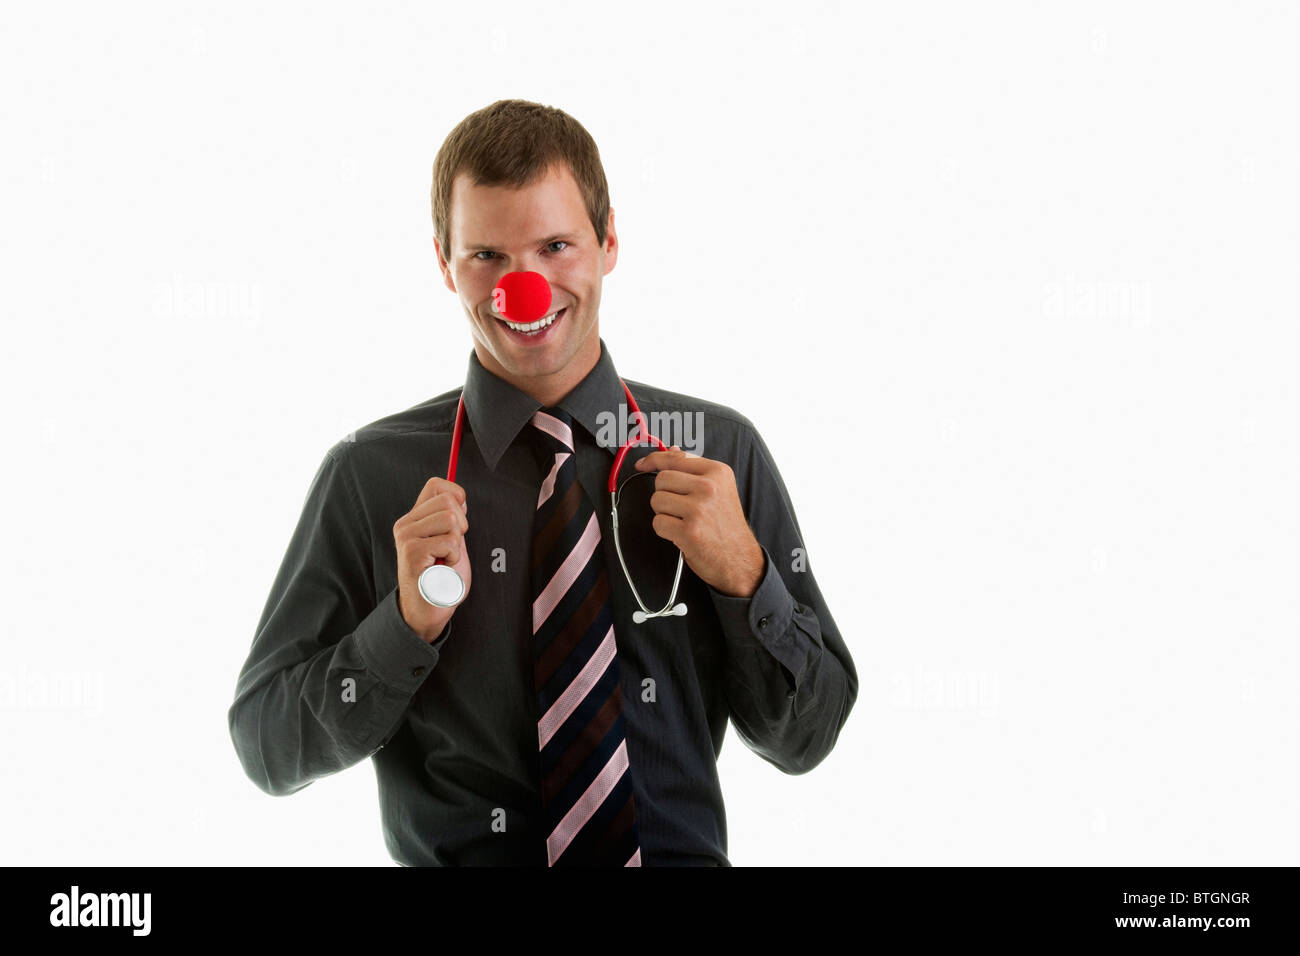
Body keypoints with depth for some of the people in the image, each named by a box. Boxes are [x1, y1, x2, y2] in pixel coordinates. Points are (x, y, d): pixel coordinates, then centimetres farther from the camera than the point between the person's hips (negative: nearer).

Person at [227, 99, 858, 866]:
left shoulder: (720, 451, 3)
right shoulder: (371, 475, 0)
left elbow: (803, 741, 6)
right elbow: (269, 750, 2)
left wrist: (743, 576, -10)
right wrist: (409, 621, -12)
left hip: (681, 857, 2)